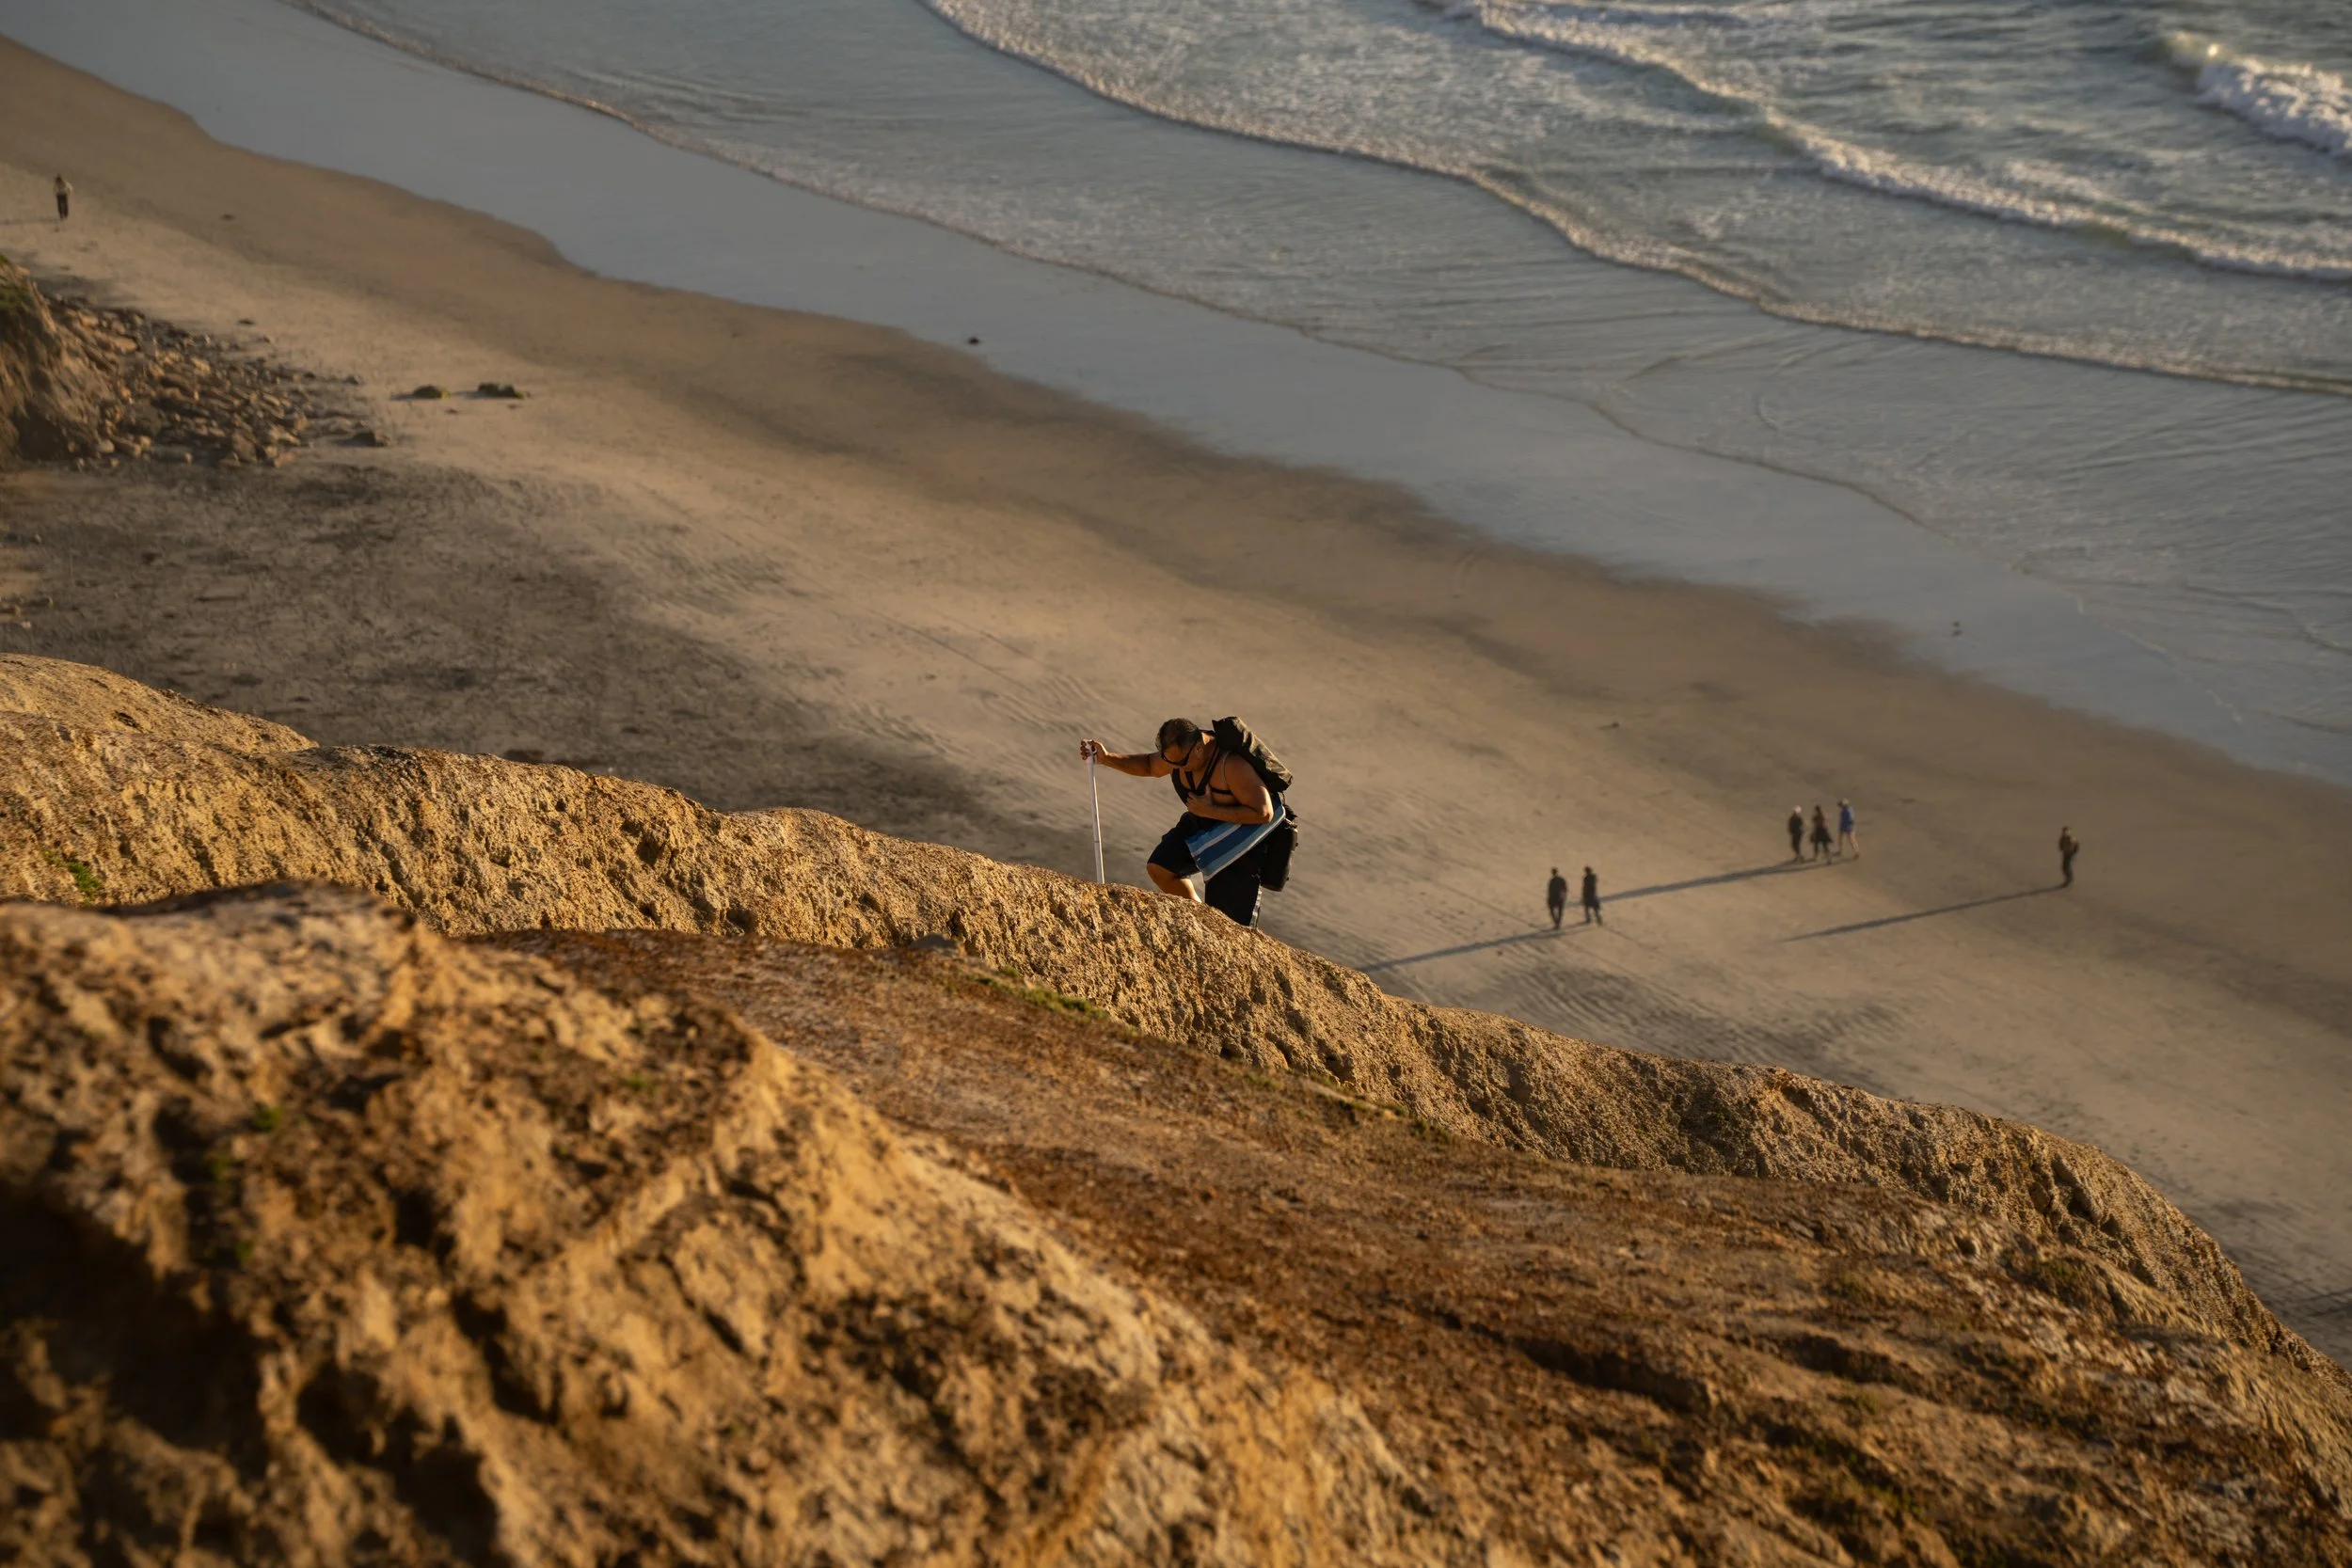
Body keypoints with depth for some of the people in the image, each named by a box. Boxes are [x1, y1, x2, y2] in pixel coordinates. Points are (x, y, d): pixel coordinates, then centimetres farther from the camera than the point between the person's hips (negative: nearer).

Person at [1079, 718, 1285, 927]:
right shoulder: (1179, 751, -12)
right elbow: (1149, 765, 11)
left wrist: (1211, 811, -33)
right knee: (1159, 867, 3)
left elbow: (1264, 813, -35)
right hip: (1201, 824, 8)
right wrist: (1106, 758, -2)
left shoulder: (1232, 765, -37)